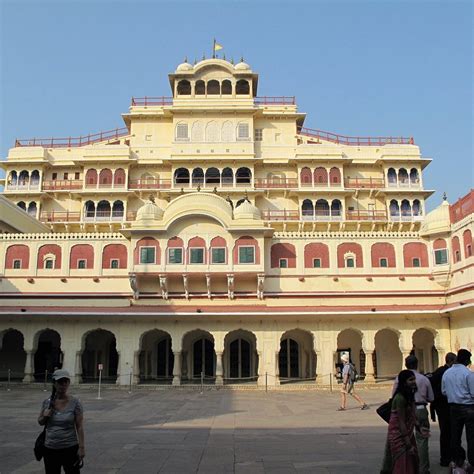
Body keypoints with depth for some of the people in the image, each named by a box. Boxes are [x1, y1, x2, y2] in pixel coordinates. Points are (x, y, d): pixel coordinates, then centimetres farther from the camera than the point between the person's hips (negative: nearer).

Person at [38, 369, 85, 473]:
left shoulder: (75, 402, -9)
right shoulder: (47, 402, 0)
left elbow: (79, 426, -8)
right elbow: (40, 422, 13)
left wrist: (81, 447, -12)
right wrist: (45, 416, -8)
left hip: (70, 448, -3)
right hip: (50, 448, 3)